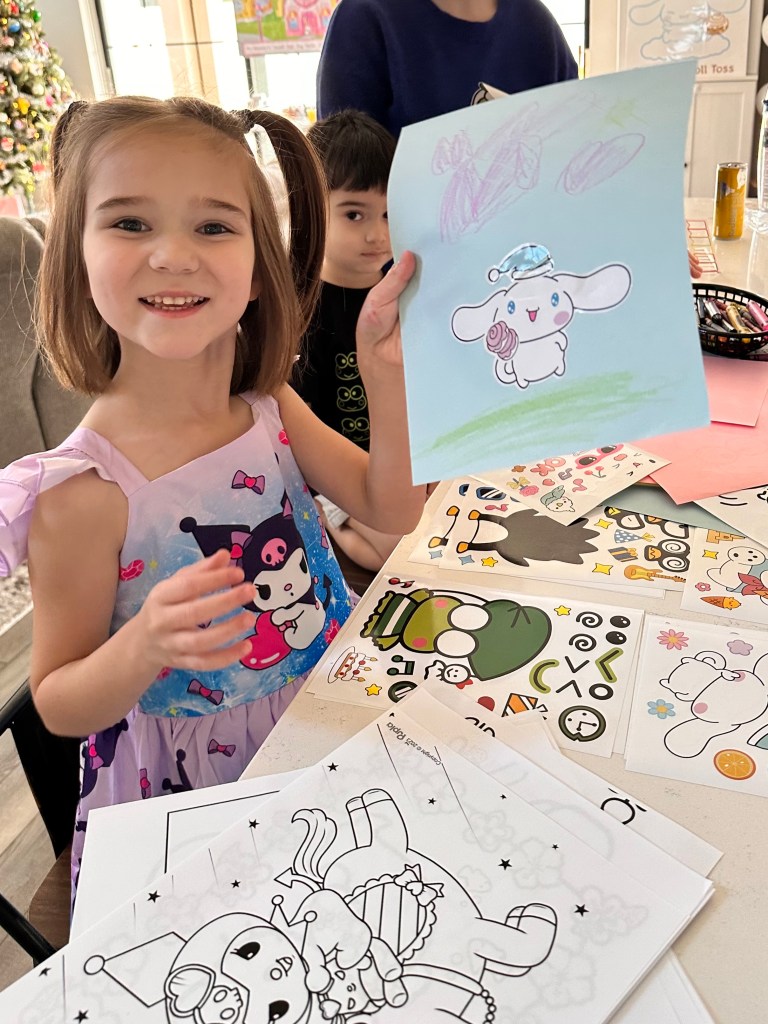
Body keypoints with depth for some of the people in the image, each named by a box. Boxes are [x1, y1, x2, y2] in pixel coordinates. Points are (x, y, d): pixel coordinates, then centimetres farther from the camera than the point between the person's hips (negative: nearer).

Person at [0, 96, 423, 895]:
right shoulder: (85, 492, -24)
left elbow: (391, 508, -6)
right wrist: (144, 646, -35)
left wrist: (385, 371, -18)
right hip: (190, 790, -4)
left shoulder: (269, 410, -9)